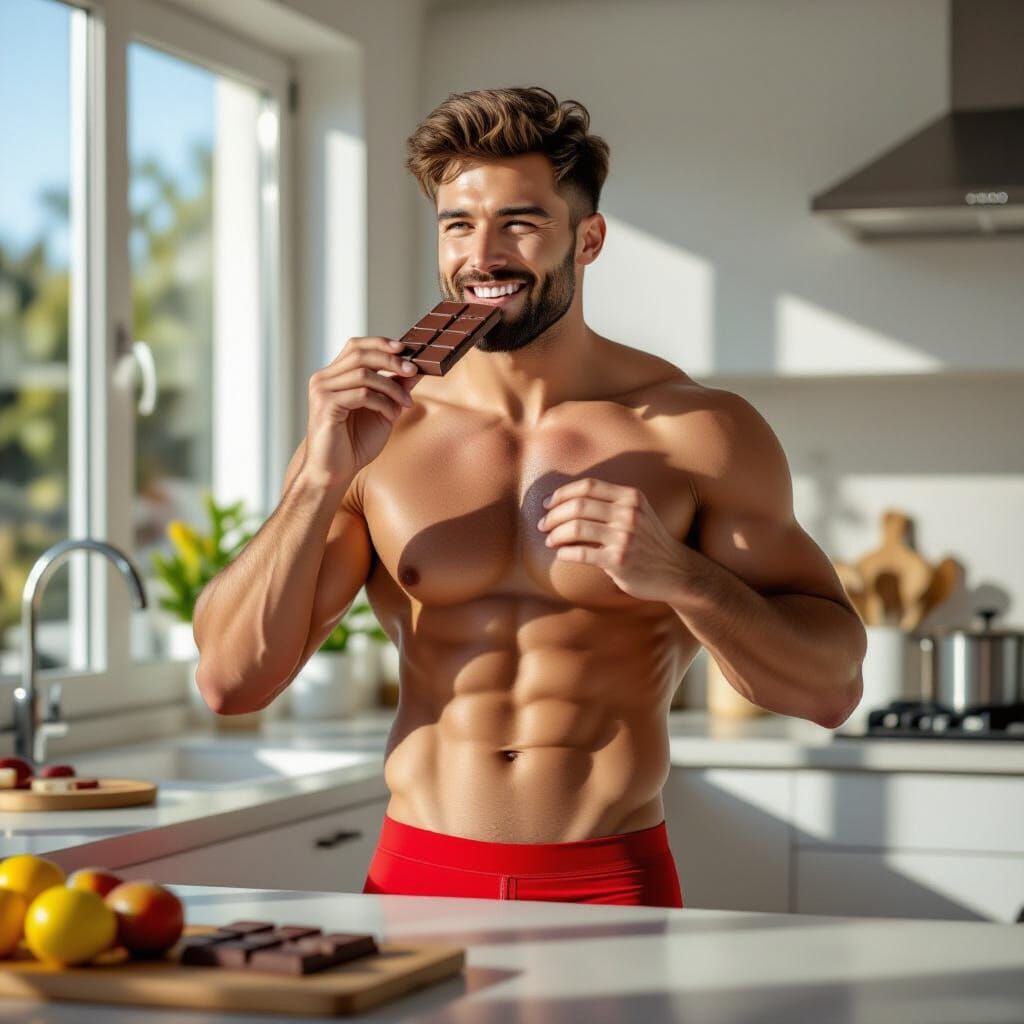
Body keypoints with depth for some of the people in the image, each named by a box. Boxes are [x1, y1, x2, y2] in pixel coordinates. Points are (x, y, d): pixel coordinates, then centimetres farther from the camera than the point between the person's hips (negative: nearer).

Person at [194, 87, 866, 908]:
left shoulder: (699, 432, 1)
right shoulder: (377, 433, 4)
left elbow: (833, 685, 1)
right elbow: (230, 679, 1)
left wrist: (675, 573, -15)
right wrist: (320, 478, -10)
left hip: (611, 889, -1)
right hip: (417, 878, 1)